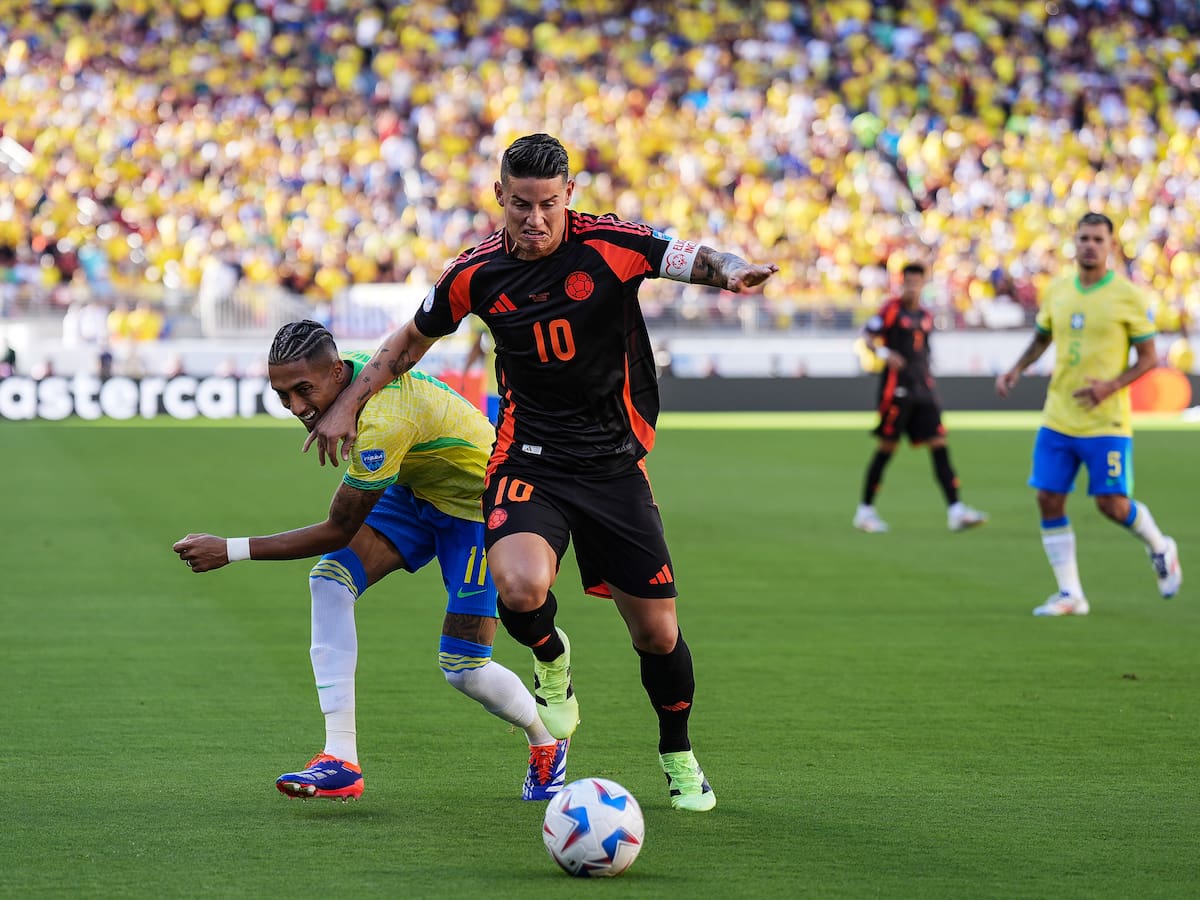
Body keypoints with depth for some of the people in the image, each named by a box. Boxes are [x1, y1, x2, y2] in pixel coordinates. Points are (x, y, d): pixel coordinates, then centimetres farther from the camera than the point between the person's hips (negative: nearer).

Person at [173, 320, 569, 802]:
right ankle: (341, 762, -19)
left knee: (464, 669, -10)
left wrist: (230, 550, -31)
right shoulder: (353, 367, -14)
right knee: (331, 578, -16)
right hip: (417, 488, 8)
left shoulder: (383, 423, -39)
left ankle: (547, 746, 24)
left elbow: (339, 531, -31)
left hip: (478, 507, -8)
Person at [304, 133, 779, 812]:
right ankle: (552, 660, 9)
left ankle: (679, 756, 31)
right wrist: (349, 405, 12)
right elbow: (415, 337, 15)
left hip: (615, 463, 0)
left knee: (657, 632, 2)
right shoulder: (479, 272, -2)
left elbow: (696, 259, -22)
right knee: (521, 589, -29)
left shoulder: (610, 245, -10)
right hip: (528, 462, 0)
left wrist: (733, 271, -45)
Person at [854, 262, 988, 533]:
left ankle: (955, 511, -9)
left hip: (923, 388, 6)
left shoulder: (926, 315, 15)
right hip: (896, 386, -6)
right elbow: (867, 336, -9)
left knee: (939, 445, -4)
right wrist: (884, 353, -27)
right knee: (887, 447, -2)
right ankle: (865, 510, 9)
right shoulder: (891, 309, -3)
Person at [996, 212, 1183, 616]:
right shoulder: (1057, 291, 5)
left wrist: (1111, 386, -20)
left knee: (1112, 503, -5)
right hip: (1058, 419, 5)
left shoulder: (1128, 297, -8)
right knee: (1049, 500, -1)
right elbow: (1042, 337, 21)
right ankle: (1069, 594, 8)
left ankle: (1160, 549, 27)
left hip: (1106, 422, -5)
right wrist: (1016, 370, 4)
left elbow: (1148, 357, -5)